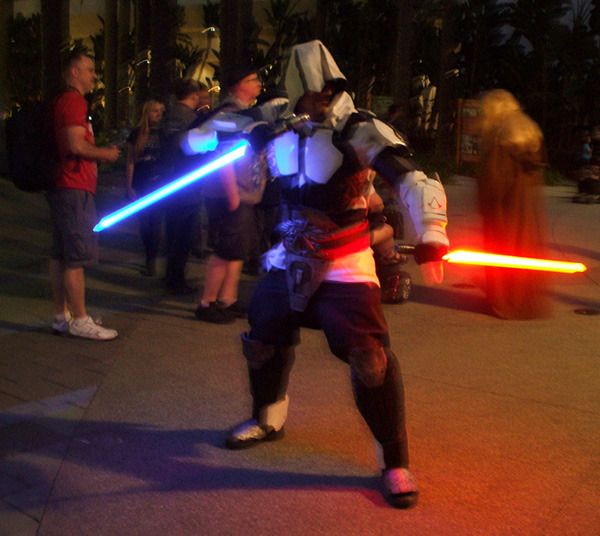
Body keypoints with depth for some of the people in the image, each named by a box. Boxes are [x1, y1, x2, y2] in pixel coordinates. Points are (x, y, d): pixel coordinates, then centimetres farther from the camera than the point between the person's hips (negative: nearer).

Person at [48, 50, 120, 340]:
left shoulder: (64, 101, 21)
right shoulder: (73, 100, -12)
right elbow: (77, 145, -21)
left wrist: (100, 152, 17)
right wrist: (105, 153, -6)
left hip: (62, 187, 11)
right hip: (74, 189, -11)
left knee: (61, 254, 11)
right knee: (77, 256, -8)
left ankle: (62, 316, 17)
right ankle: (79, 321, -5)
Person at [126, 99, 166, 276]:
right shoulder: (137, 134, 3)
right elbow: (130, 161, 3)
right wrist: (129, 187, -1)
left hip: (160, 184, 0)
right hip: (141, 185, 0)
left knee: (156, 221, -4)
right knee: (144, 222, 4)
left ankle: (151, 260, 3)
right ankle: (150, 258, 20)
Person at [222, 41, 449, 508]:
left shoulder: (360, 130, -16)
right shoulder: (281, 130, 2)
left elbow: (413, 181, -28)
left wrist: (430, 238, -44)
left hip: (345, 268, -6)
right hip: (290, 261, 6)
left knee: (370, 356, -18)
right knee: (262, 341, 16)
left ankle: (396, 463, 0)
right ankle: (268, 419, 45)